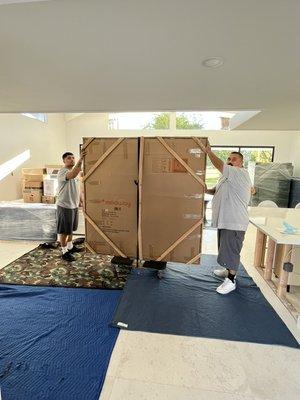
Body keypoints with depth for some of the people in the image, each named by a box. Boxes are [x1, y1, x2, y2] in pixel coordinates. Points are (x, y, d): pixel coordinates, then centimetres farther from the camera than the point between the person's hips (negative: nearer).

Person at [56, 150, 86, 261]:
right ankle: (64, 252, 15)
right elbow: (72, 175, -41)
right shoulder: (62, 172, -17)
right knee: (64, 230, 3)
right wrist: (80, 160, -47)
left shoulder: (75, 171, 11)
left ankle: (70, 246, 36)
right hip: (64, 206, -8)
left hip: (74, 205, 9)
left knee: (71, 228, 20)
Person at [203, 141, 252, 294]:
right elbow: (218, 190, 21)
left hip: (234, 222, -10)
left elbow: (219, 165, -22)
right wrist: (207, 190, 1)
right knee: (226, 248, 21)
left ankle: (231, 280, 13)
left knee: (231, 250, -1)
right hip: (224, 220, 10)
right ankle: (228, 270, 39)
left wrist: (208, 151, -10)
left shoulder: (241, 174, -15)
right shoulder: (229, 177, 15)